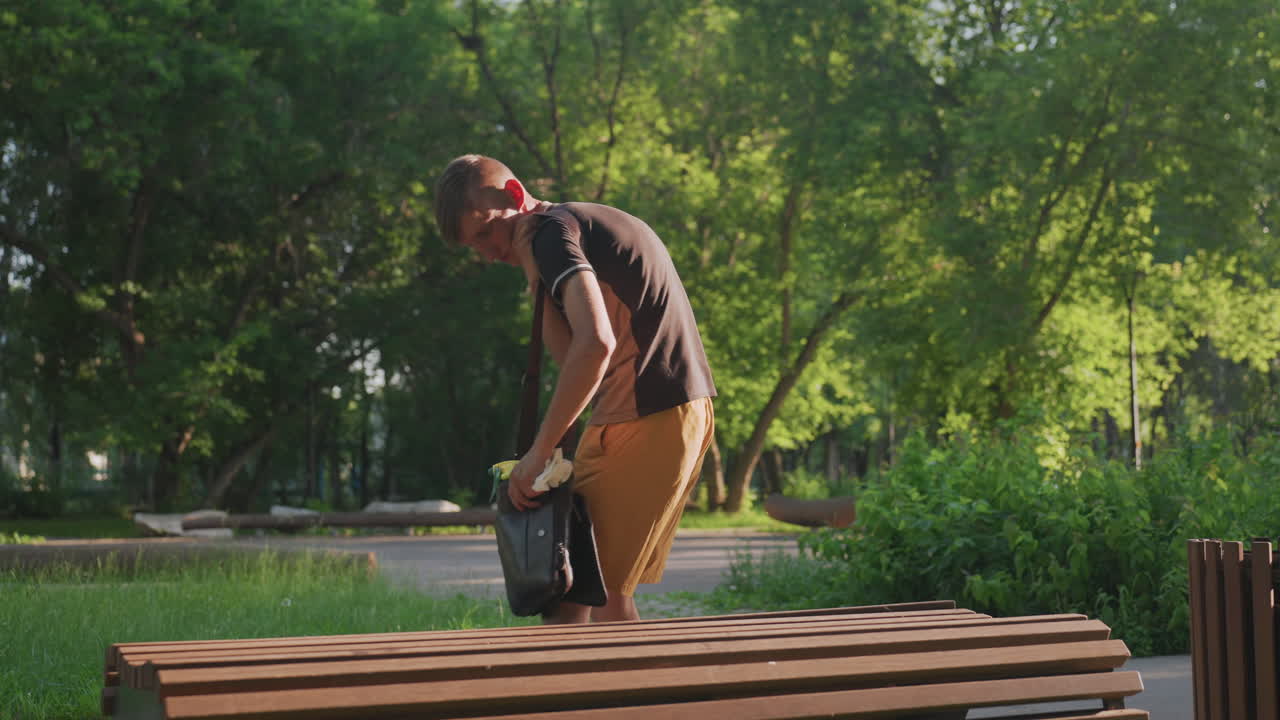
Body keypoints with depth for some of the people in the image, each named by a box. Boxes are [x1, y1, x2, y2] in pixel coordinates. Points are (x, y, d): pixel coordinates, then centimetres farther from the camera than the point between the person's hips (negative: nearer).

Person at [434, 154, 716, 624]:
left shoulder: (552, 232, -10)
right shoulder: (587, 223, 20)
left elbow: (595, 344, -27)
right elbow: (571, 358, 10)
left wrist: (538, 452, -23)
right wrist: (538, 280, 1)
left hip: (648, 419, -10)